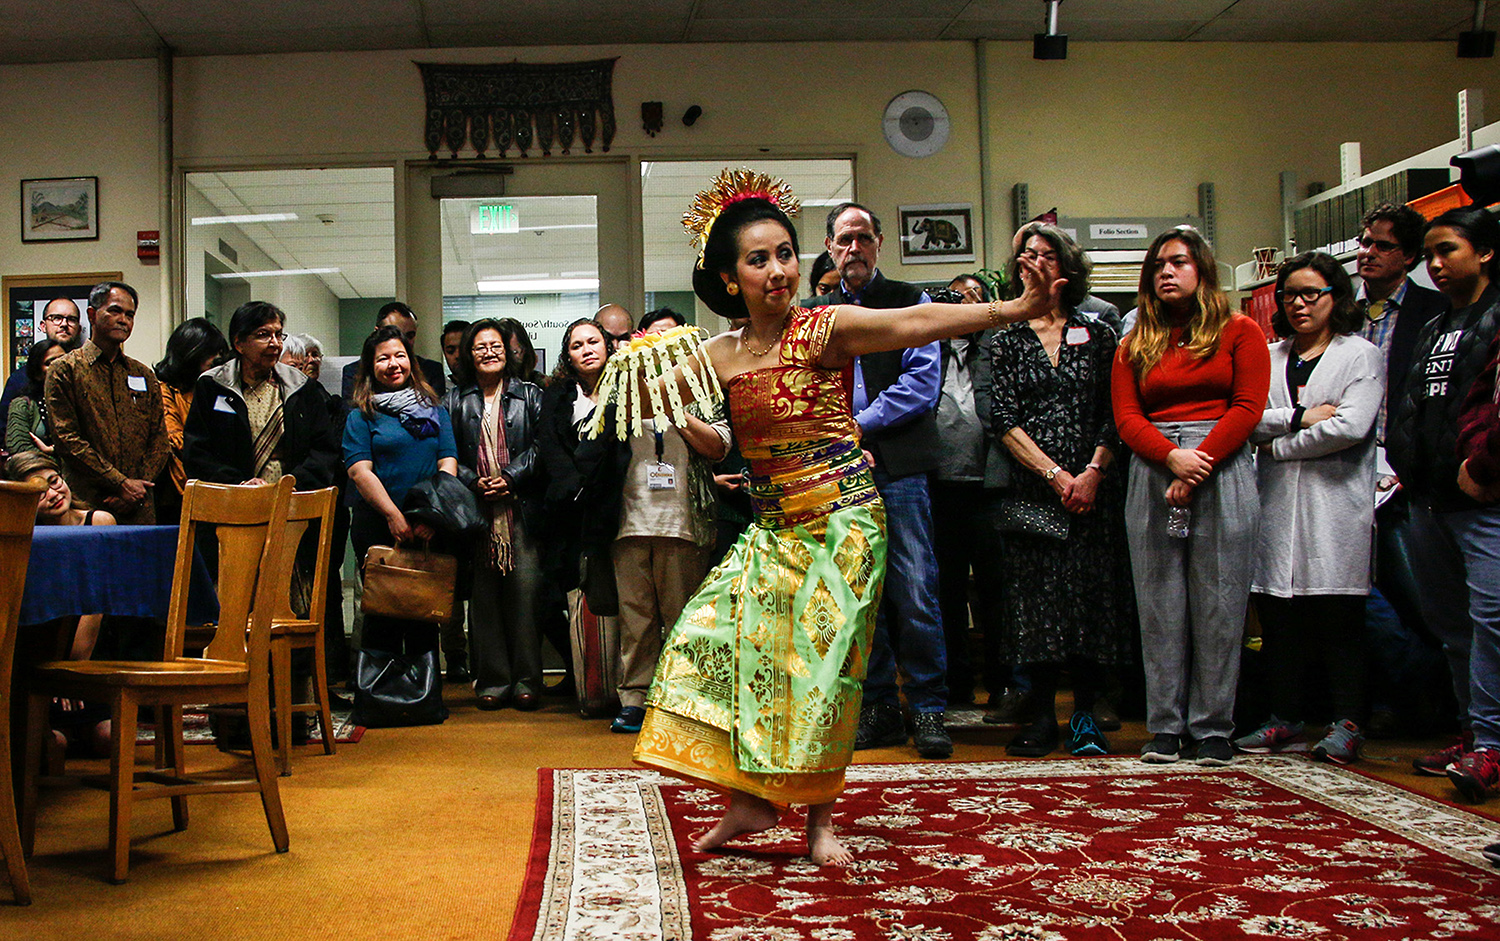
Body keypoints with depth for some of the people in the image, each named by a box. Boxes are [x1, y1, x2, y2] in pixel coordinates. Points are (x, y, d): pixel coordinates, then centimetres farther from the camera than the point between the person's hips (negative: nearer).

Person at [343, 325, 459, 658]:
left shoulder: (434, 410, 14)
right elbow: (359, 470, -6)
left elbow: (448, 463, 4)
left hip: (429, 529, 2)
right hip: (377, 525, -2)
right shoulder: (361, 416, 6)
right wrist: (394, 515, -17)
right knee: (383, 613, -1)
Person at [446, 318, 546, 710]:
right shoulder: (455, 401, 14)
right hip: (476, 508, 1)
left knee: (524, 587, -6)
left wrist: (511, 477, -10)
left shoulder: (530, 396, 11)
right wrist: (474, 483, -6)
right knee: (484, 594, 1)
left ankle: (527, 680, 1)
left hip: (521, 506, -1)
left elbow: (540, 446, 2)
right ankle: (493, 680, 8)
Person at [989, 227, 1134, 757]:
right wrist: (1055, 474, -11)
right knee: (1036, 596, -2)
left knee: (1093, 595, -1)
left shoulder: (1098, 334, 10)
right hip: (1032, 489, 0)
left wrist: (1093, 471, -10)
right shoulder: (1007, 339, 8)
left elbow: (1115, 415, 4)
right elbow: (1005, 420, -1)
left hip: (1093, 488, 1)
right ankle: (1042, 716, 8)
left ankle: (1085, 715, 9)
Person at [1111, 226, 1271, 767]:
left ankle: (1214, 729, 4)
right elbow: (1126, 418, 6)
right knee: (1160, 605, 2)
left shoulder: (1239, 332, 8)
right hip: (1152, 475, 2)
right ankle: (1165, 727, 8)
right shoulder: (1135, 346, 15)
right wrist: (1172, 456, -13)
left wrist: (1198, 465, -12)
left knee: (1218, 604, -2)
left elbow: (1248, 407, -2)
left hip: (1223, 471, -2)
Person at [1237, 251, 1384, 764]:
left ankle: (1347, 723, 3)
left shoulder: (1362, 355, 5)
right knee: (1278, 614, 4)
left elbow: (1351, 427, -10)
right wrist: (1301, 417, -10)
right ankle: (1285, 716, 14)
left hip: (1336, 504, -3)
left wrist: (1278, 445, -5)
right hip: (1277, 504, 4)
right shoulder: (1266, 357, 16)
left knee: (1338, 614, -3)